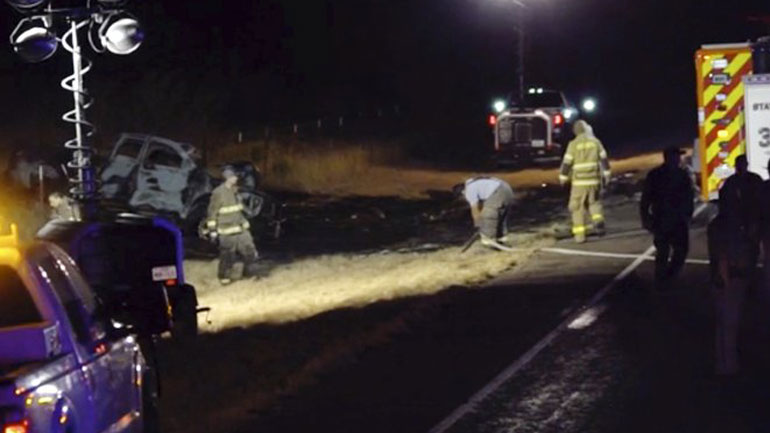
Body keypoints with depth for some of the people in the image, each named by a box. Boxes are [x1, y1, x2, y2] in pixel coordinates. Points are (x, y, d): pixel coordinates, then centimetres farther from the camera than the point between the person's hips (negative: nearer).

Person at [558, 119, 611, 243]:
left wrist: (563, 177, 7)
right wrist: (606, 174, 15)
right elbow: (604, 159, 4)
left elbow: (567, 163, -6)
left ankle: (579, 235, 3)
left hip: (579, 181, -2)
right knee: (594, 202, 22)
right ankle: (598, 219, -5)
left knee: (578, 207, 6)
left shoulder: (573, 144, -6)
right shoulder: (595, 142, 2)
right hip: (594, 179, 3)